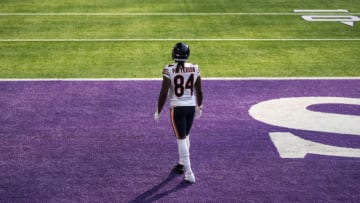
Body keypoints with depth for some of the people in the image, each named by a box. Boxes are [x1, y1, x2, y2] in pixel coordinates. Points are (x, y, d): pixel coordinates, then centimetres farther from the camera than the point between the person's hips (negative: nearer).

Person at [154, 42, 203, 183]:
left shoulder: (169, 70, -13)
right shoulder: (195, 69, -2)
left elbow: (164, 93, -13)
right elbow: (199, 91, 7)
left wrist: (158, 111, -2)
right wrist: (199, 107, 23)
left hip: (177, 107, -4)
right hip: (191, 106, 4)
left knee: (181, 139, 0)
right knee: (185, 136, 23)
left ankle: (189, 174, -2)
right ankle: (182, 164, 37)